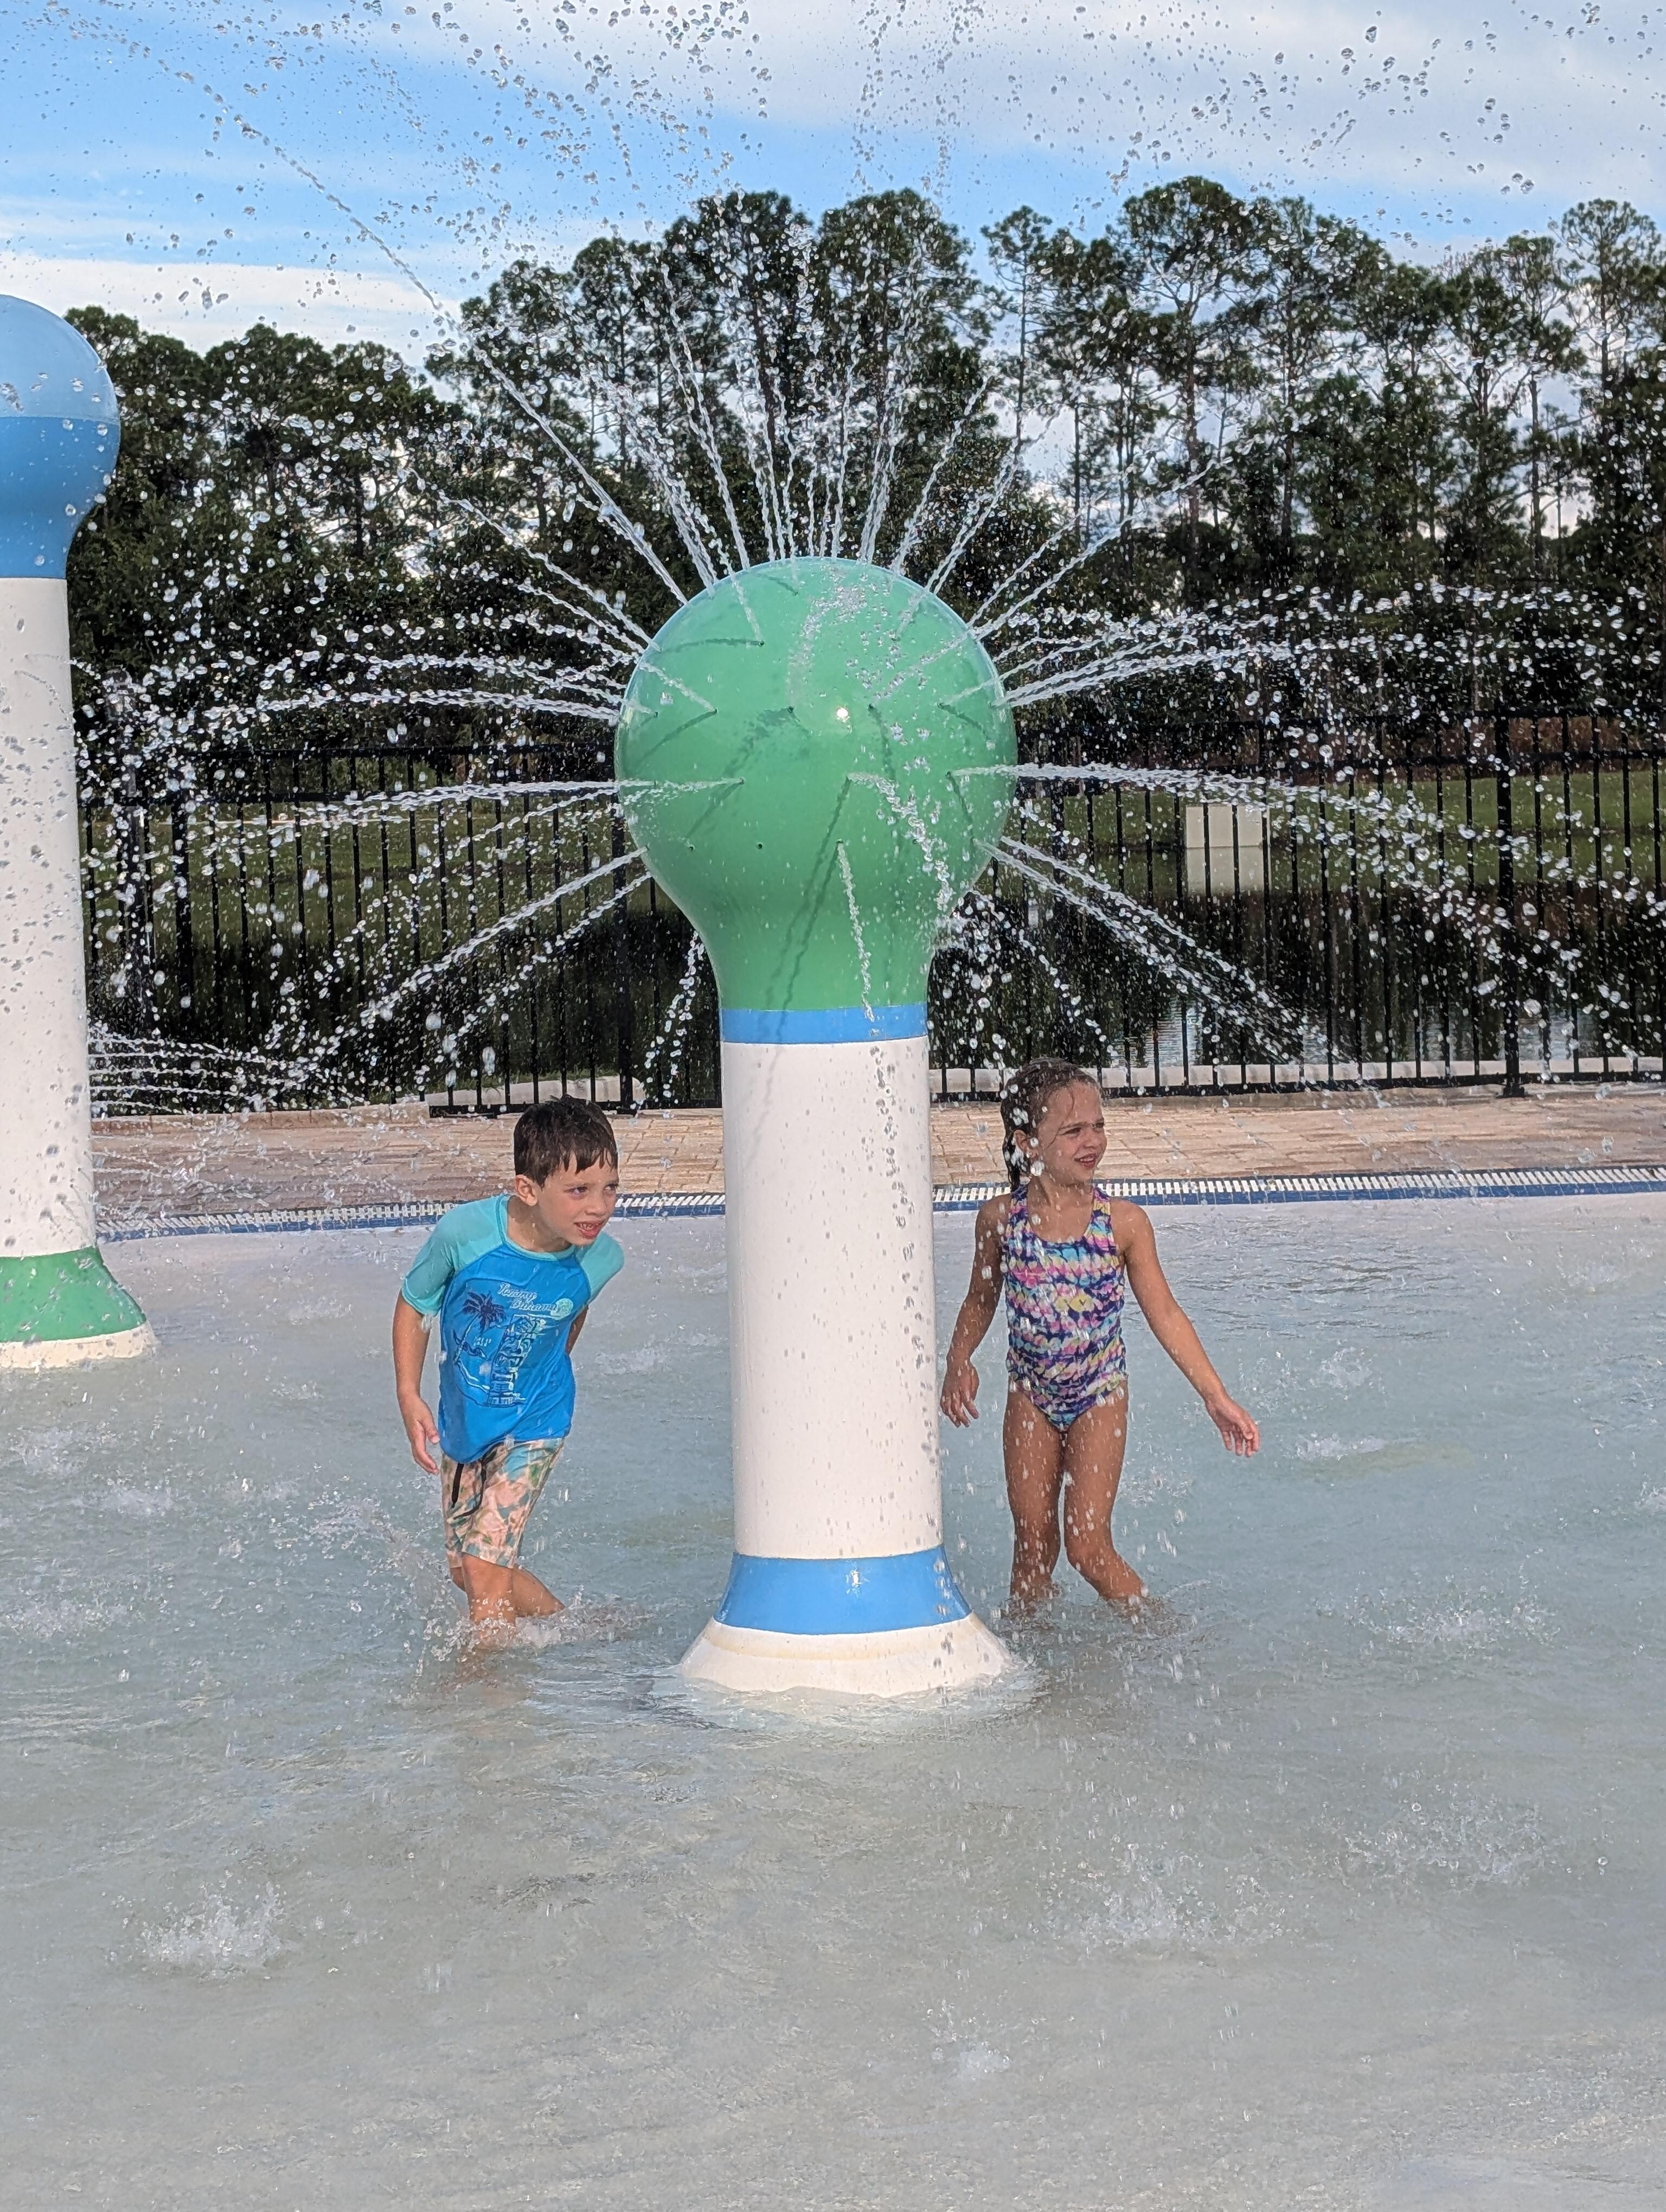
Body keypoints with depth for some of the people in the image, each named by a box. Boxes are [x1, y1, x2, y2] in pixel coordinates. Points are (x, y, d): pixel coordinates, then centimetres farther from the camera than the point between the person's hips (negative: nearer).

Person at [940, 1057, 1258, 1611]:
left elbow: (1164, 1314, -6)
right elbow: (981, 1301, 9)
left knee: (1087, 1546, -6)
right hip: (1031, 1395, 2)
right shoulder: (1001, 1219, -8)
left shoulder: (1122, 1222, -12)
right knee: (1033, 1548, 8)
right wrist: (959, 1363, -6)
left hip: (1099, 1397, -2)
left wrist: (1215, 1396, -7)